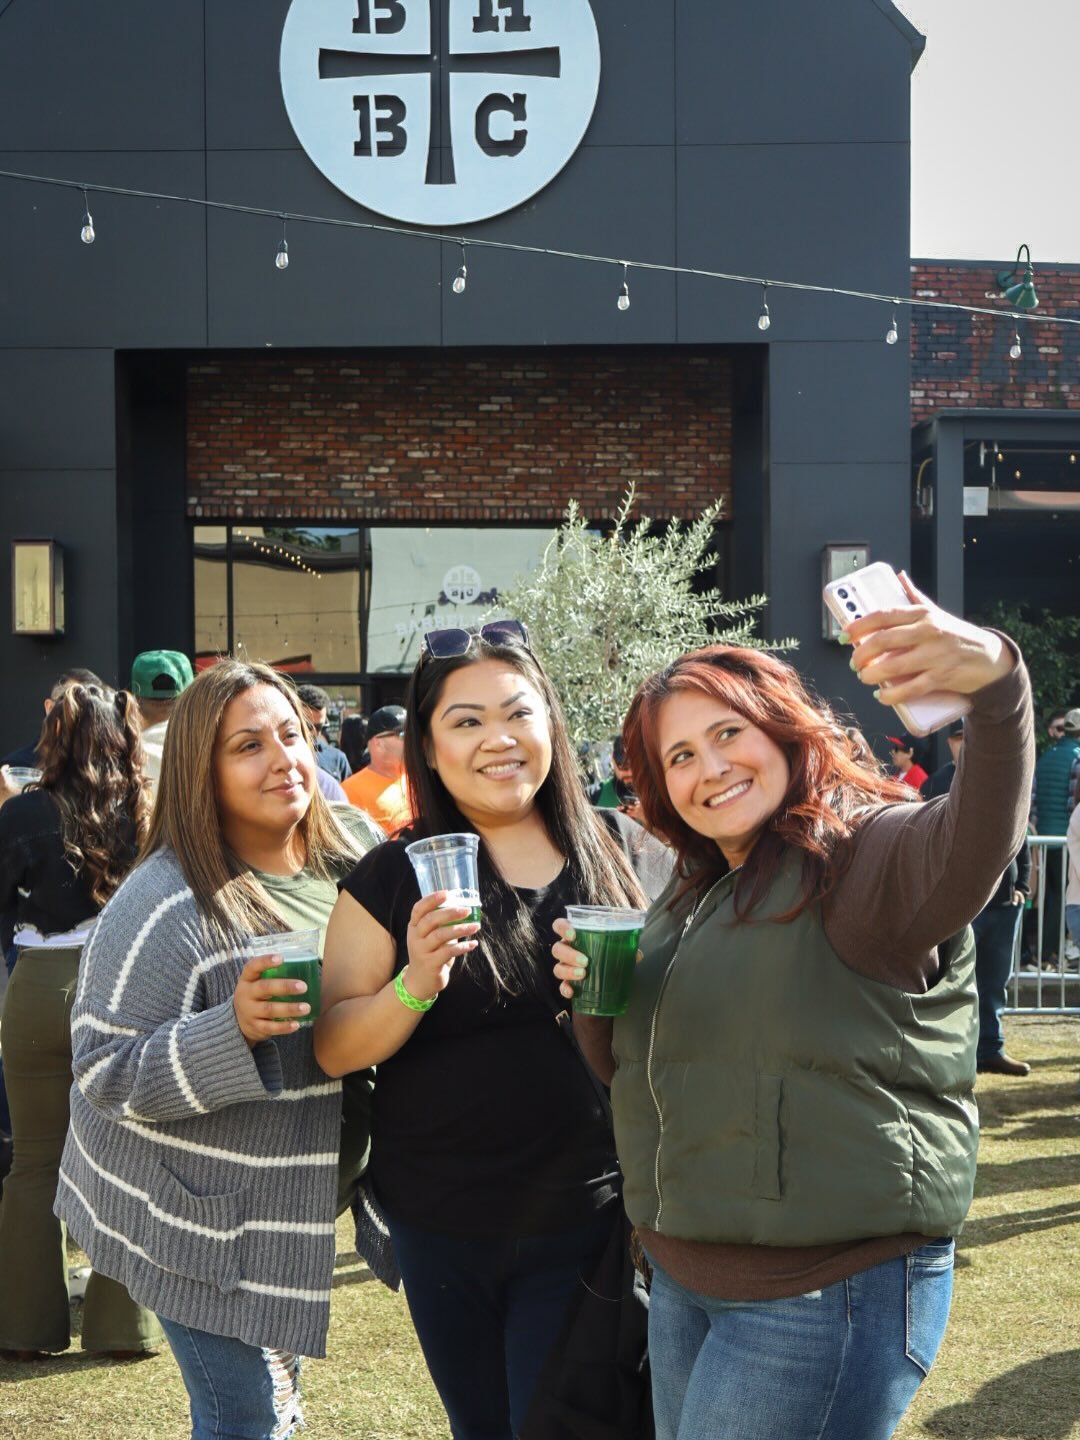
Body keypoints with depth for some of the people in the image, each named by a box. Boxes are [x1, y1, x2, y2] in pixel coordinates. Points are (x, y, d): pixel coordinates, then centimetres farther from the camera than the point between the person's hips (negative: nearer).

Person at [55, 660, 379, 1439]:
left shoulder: (344, 868, 0)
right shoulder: (167, 903, -21)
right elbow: (104, 1072, -22)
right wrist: (232, 1030, -35)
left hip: (301, 1203, 7)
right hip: (202, 1220, -7)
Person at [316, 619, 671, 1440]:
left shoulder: (631, 857, -3)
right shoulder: (393, 878, -2)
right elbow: (333, 1050, -4)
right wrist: (414, 985, -22)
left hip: (591, 1223, -2)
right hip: (442, 1229, 2)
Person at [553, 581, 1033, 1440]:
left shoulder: (868, 854, -13)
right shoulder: (693, 896, 13)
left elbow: (975, 845, -36)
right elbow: (636, 1073, 21)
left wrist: (995, 684, -56)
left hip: (831, 1291, -8)